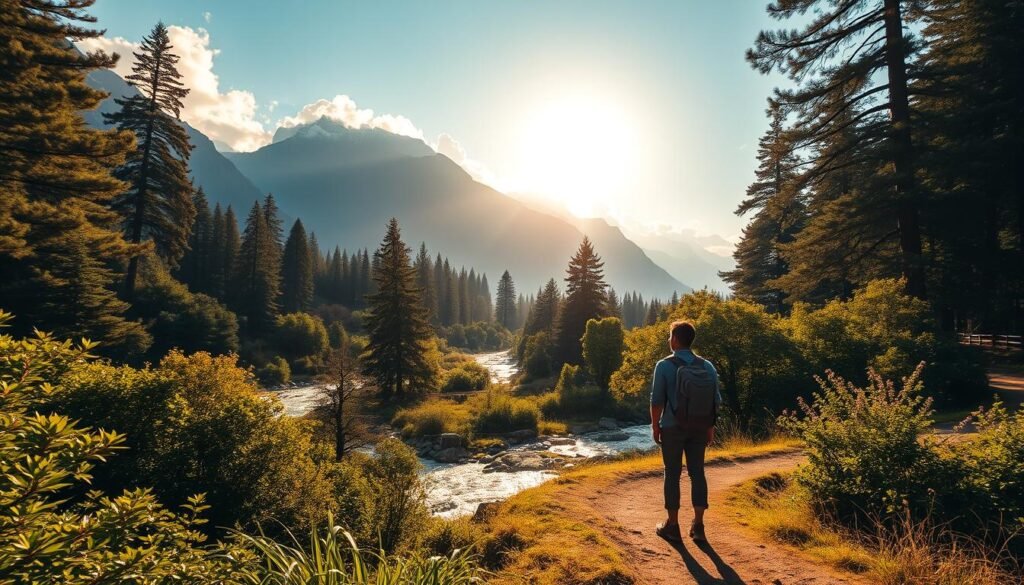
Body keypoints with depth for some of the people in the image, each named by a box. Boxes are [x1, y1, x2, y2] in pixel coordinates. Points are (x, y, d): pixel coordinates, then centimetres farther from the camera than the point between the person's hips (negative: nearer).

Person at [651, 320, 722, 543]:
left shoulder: (665, 365, -10)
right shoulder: (707, 366, 1)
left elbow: (657, 400, -10)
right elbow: (716, 400, 4)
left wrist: (655, 426, 1)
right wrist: (710, 427, 12)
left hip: (673, 427, -3)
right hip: (699, 427, 4)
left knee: (672, 474, 6)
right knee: (697, 473, 11)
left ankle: (672, 525, 15)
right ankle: (698, 525, 15)